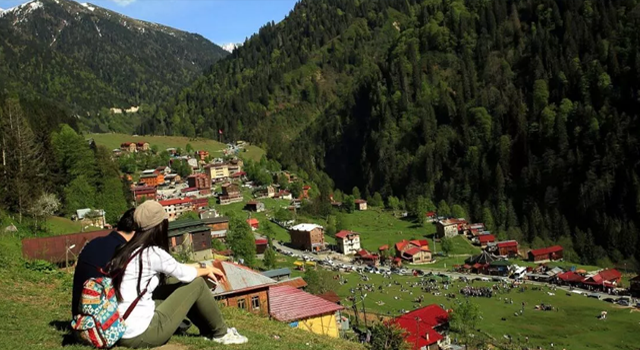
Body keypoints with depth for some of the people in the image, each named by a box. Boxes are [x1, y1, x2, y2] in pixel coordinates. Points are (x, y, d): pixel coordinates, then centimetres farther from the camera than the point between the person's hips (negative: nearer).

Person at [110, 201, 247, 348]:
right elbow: (184, 274, 0)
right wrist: (207, 270, 19)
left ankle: (208, 330, 33)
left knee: (177, 287, 20)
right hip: (142, 335, -8)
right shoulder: (152, 253, -15)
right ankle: (220, 333, 19)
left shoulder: (127, 251, 9)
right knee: (197, 283, 1)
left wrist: (203, 268, 23)